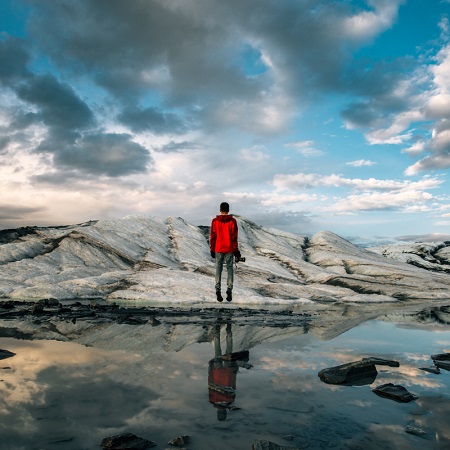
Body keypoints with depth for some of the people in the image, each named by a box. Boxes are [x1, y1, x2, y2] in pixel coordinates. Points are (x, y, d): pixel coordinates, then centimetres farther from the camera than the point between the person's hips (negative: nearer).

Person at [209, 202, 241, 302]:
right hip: (229, 249, -1)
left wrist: (212, 249, 8)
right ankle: (229, 291, -3)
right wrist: (236, 250, 3)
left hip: (218, 249, 1)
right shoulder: (232, 221, -5)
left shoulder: (215, 221, -2)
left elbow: (212, 237, 0)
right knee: (230, 269, 6)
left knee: (218, 269, 7)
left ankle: (218, 291, -1)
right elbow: (234, 237, -4)